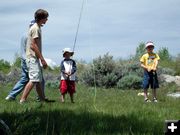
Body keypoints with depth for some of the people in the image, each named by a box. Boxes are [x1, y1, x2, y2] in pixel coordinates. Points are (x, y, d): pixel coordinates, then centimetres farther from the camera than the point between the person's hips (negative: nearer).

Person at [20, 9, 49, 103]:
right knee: (34, 80, -16)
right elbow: (33, 45, -19)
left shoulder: (37, 27, 18)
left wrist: (41, 59, 19)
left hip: (34, 58, 11)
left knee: (39, 80, 14)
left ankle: (42, 100, 22)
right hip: (32, 58, -11)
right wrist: (43, 60, -20)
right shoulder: (35, 28, -12)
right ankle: (22, 101, -18)